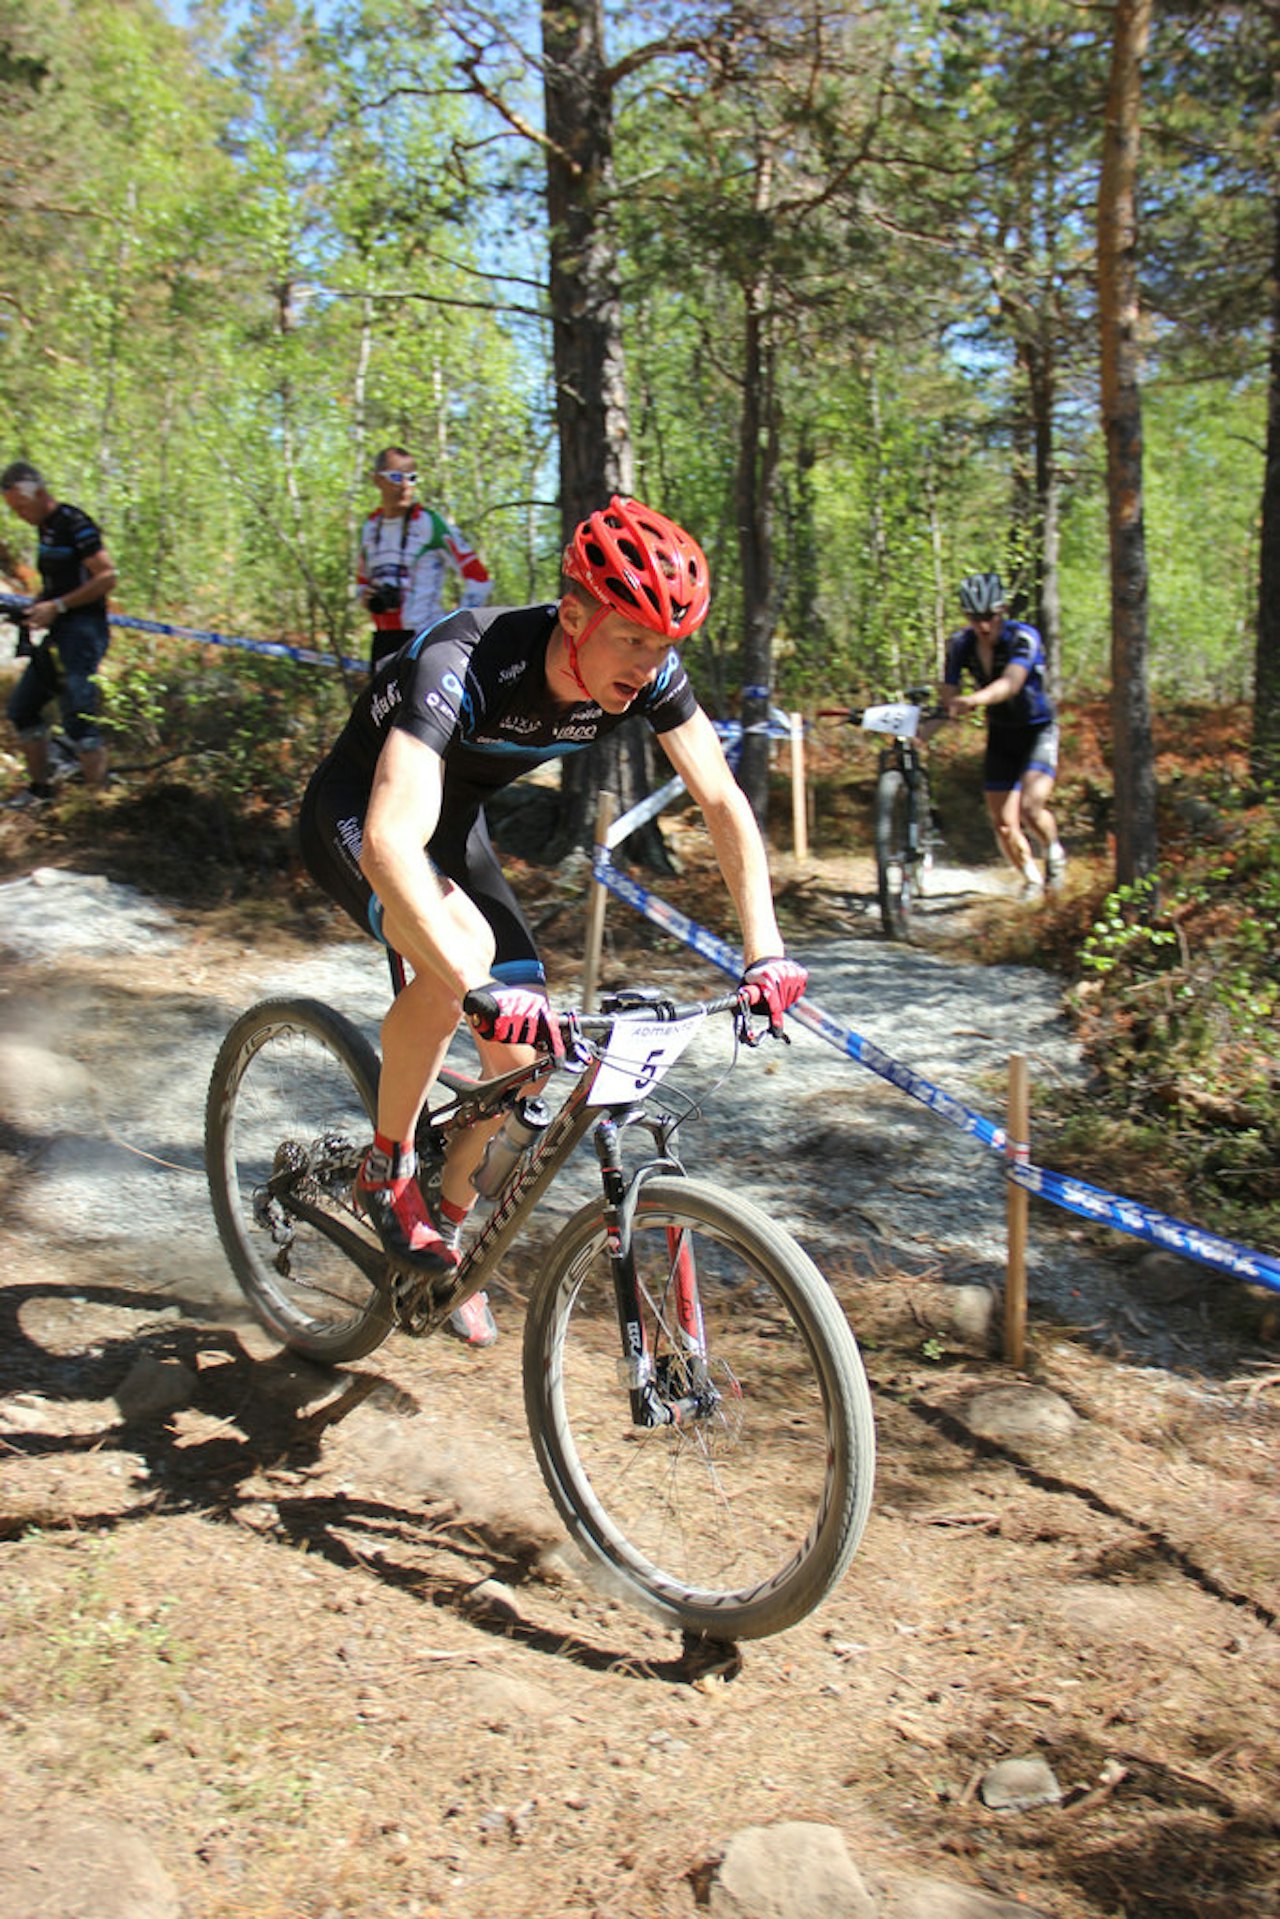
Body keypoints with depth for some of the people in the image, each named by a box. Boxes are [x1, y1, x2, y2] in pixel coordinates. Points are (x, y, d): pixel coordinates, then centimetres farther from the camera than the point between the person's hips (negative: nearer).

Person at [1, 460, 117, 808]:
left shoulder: (74, 524, -13)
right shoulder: (45, 527, 15)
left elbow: (107, 577, -18)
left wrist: (57, 606, -20)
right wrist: (35, 607, 8)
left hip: (82, 631, -10)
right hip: (58, 634, 10)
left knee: (78, 720, -14)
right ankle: (40, 789, 24)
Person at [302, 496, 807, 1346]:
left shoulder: (650, 671, -21)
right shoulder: (465, 662, -39)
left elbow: (724, 802, -14)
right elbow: (391, 839, -50)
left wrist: (766, 951, -24)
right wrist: (481, 986, -59)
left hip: (456, 820, 6)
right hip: (359, 810, -6)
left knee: (525, 1050, -4)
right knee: (462, 957, -35)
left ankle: (449, 1228, 22)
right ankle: (387, 1170, -10)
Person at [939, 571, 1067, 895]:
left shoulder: (1023, 637, -25)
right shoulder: (960, 644, -10)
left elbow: (1011, 683, -42)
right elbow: (947, 695, -12)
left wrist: (972, 701, -60)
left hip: (1037, 731, -4)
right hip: (1000, 735, 4)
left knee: (1031, 807, -25)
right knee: (1004, 824, 1)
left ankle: (1054, 852, 8)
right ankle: (1032, 878, 28)